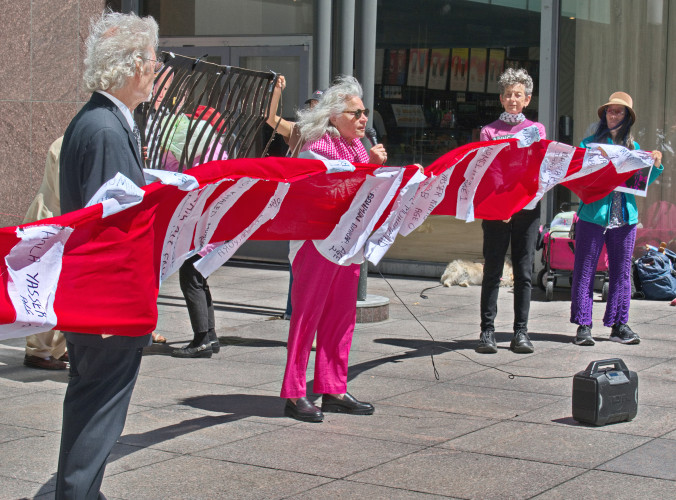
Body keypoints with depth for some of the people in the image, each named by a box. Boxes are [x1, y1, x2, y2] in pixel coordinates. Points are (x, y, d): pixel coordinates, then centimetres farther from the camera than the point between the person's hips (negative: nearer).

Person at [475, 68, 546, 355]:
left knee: (523, 271, 1)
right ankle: (487, 331, 0)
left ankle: (521, 332, 6)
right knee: (493, 270, -3)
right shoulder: (489, 131, 12)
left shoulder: (536, 129, 15)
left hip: (527, 205, 1)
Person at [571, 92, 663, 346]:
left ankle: (619, 324, 13)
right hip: (593, 214, -3)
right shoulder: (590, 143, 5)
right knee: (585, 270, -3)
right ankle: (583, 325, 1)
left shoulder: (633, 147, 14)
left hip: (625, 217, 3)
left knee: (621, 271, 7)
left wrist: (656, 163, -3)